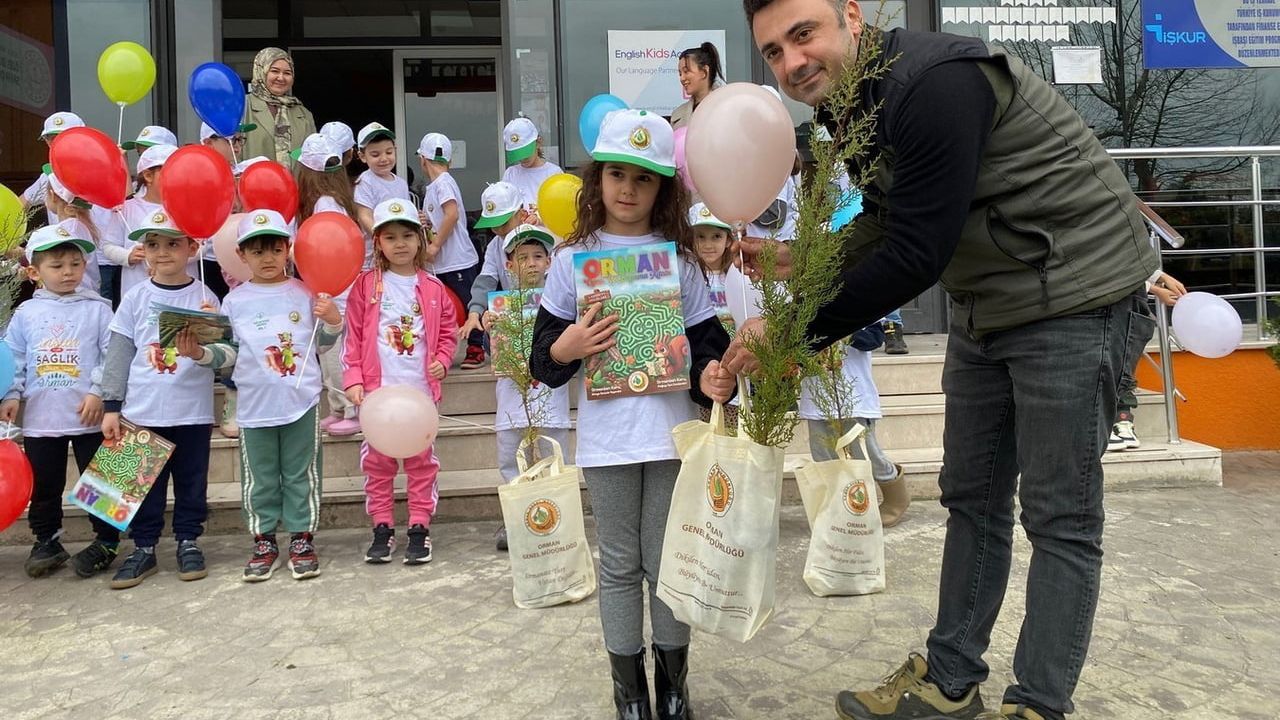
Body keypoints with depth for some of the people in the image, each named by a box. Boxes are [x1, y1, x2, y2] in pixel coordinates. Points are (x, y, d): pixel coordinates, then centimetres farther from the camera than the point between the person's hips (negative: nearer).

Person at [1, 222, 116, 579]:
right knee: (44, 485, 13)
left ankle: (104, 542, 16)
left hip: (87, 416, -3)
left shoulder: (97, 308, -1)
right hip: (39, 418, 3)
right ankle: (46, 542, 27)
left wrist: (98, 392, -14)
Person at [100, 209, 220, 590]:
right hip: (142, 411, 1)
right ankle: (143, 547, 21)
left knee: (191, 482, 9)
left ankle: (188, 542, 23)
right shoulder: (135, 298, 4)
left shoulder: (205, 297, 1)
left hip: (193, 411, -1)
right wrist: (111, 407, 3)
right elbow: (118, 355, 6)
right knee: (143, 483, 8)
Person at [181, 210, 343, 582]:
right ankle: (264, 541, 21)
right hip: (255, 405, 1)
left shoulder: (304, 293, 4)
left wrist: (332, 320, -9)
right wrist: (199, 353, -9)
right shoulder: (235, 301, 5)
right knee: (259, 478, 9)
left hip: (302, 401, -1)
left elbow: (321, 343, 10)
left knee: (301, 474, 7)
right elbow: (229, 352, 8)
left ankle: (302, 538, 18)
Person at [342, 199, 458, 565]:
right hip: (377, 388, 0)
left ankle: (419, 528, 14)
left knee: (422, 459, 5)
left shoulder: (432, 288, 6)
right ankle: (382, 528, 18)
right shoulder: (365, 285, 3)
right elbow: (353, 337, 2)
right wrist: (353, 379, -5)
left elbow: (447, 332, 13)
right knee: (377, 461, 6)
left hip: (419, 388, 1)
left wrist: (442, 362, -4)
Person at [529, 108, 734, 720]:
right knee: (620, 563, 11)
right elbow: (543, 360, 3)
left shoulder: (679, 257, 4)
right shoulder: (572, 259, 1)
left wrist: (711, 378, -17)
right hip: (605, 435, 0)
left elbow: (706, 340, 4)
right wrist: (564, 349, -19)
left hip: (672, 430, 1)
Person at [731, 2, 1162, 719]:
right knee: (972, 499, 13)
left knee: (1060, 516, 0)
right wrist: (802, 260, -4)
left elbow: (916, 254, -28)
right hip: (986, 306, 9)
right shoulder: (850, 102, 4)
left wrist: (794, 329, -23)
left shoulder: (936, 82, -26)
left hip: (1076, 294, -9)